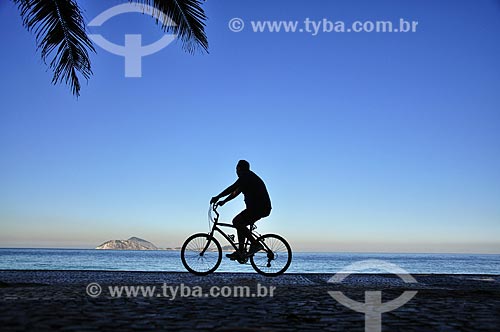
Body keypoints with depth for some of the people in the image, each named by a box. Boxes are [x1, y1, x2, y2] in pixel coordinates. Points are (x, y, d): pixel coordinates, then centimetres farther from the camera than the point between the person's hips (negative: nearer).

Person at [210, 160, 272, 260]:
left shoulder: (246, 176, -10)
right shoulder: (247, 177, 21)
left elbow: (233, 188, -19)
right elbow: (236, 192, 25)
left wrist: (217, 197, -18)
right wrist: (223, 201, 20)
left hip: (260, 207, -10)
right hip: (260, 207, 10)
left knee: (237, 221, -15)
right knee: (240, 223, 14)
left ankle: (255, 244, -15)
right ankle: (240, 252, 12)